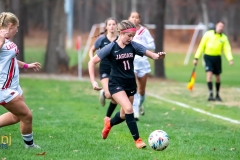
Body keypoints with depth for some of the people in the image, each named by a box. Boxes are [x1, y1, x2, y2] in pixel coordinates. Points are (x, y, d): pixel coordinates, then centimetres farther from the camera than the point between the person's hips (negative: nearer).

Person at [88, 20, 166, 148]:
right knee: (128, 109, -23)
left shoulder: (133, 46, -6)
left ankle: (109, 123, 49)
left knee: (124, 115, 15)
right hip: (116, 84, -5)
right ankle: (137, 140, -13)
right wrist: (93, 81, -18)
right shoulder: (111, 48, -14)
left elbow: (152, 55, -10)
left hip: (130, 84, 5)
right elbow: (92, 62, -10)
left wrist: (158, 56, -34)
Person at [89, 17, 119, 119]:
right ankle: (103, 93, 19)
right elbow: (92, 50, 13)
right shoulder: (101, 39, -3)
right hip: (105, 70, -2)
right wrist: (92, 60, -4)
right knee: (109, 94, -19)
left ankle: (107, 117, 23)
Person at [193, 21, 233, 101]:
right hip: (208, 56, -3)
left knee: (217, 76, 9)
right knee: (209, 74, -17)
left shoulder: (224, 38, 1)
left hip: (217, 57, 3)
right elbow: (201, 46, -2)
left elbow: (227, 49, -6)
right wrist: (196, 58, -5)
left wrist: (230, 59, -24)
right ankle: (211, 94, -20)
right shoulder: (208, 34, -4)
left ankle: (217, 95, 25)